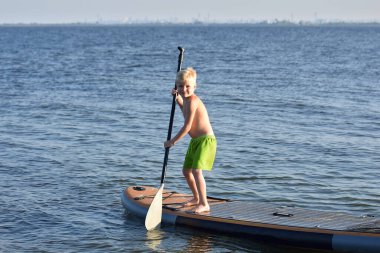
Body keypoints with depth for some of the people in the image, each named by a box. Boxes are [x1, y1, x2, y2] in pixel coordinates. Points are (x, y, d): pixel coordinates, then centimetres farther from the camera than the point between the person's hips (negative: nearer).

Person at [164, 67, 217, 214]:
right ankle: (196, 198, 37)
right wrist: (178, 100, 19)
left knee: (196, 170, -23)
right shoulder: (188, 100, 9)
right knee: (186, 171, 19)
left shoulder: (192, 100, -21)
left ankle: (204, 204, -21)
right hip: (195, 141, 11)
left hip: (205, 140, -11)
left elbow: (187, 126, -23)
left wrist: (172, 141, -15)